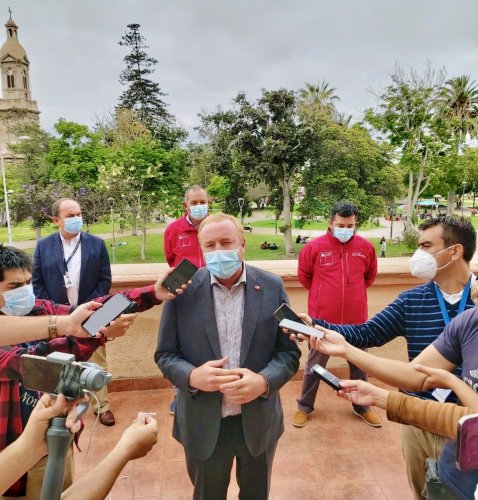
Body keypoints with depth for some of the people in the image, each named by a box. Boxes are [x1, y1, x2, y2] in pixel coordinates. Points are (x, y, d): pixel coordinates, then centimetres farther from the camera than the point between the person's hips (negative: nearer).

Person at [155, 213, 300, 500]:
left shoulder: (272, 287, -8)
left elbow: (290, 351, -5)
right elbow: (165, 354, -4)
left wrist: (264, 381, -23)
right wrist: (192, 376, -24)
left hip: (259, 421, 1)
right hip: (203, 424, 0)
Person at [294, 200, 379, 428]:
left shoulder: (365, 247, -3)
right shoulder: (314, 247, -10)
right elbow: (303, 275, 6)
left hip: (356, 319, 2)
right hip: (322, 319, -2)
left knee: (359, 365, 19)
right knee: (314, 365, 13)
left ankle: (361, 407, 40)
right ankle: (304, 407, 32)